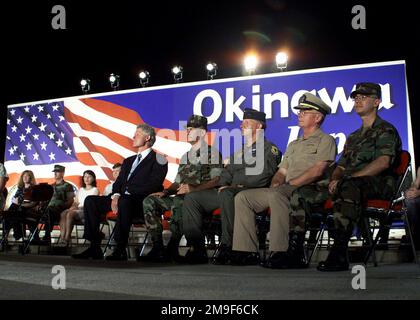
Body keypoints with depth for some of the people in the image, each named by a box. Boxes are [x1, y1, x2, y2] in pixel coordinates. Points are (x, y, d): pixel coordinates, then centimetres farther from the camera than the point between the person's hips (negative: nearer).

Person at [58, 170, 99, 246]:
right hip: (77, 210, 5)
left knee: (70, 214, -33)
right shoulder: (80, 190, 30)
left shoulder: (95, 190, 11)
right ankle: (62, 237, -38)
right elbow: (75, 202, 21)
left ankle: (67, 238, -33)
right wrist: (72, 207, -3)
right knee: (63, 213, -28)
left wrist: (79, 207, -16)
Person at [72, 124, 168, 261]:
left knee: (124, 202, -39)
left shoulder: (158, 160, 2)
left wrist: (127, 191, -14)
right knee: (90, 200, -9)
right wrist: (115, 195, -5)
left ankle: (120, 249, -30)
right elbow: (118, 182, 19)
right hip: (122, 199, 8)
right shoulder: (128, 161, 27)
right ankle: (94, 247, -13)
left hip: (142, 203, -7)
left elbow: (153, 186, -11)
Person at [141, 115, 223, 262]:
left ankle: (172, 249, -28)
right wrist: (165, 192, 2)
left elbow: (216, 180, -11)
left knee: (178, 202, -38)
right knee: (150, 201, -12)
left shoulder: (212, 153, 3)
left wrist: (194, 189, -23)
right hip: (181, 197, 8)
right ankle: (158, 248, -17)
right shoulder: (185, 157, 26)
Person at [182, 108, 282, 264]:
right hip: (228, 192, 8)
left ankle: (227, 247, -33)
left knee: (227, 194, -41)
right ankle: (196, 248, -15)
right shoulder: (239, 151, 30)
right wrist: (223, 184, 3)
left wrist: (241, 186, -15)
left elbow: (263, 175, -11)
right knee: (191, 198, -8)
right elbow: (227, 172, 25)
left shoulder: (269, 149, 5)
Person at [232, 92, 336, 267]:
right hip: (285, 193, 8)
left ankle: (281, 252, -38)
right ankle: (247, 251, -12)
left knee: (277, 194, -39)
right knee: (242, 197, -6)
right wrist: (274, 185, 4)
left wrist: (290, 184, -15)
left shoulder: (326, 140, 6)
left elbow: (318, 171, -10)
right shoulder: (294, 144, 31)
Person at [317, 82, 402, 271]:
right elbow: (341, 166, 25)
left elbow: (383, 162, -14)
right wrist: (334, 179, -1)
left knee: (348, 187, -42)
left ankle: (339, 254, -46)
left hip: (379, 185, -7)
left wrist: (348, 178, -19)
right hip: (354, 184, 7)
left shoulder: (386, 130, 5)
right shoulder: (353, 137, 30)